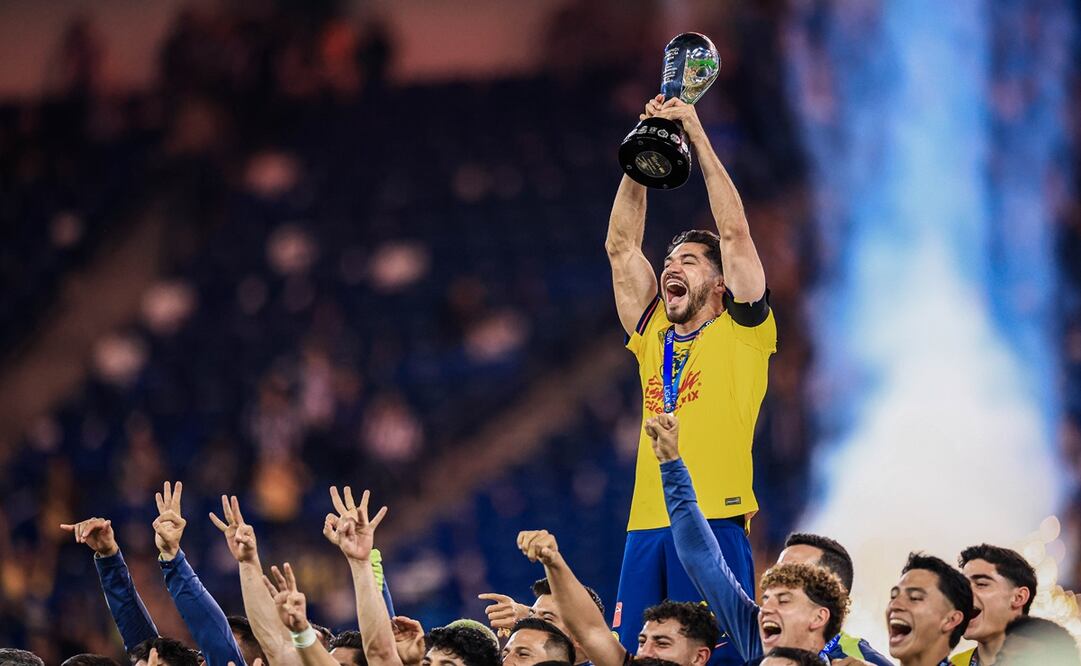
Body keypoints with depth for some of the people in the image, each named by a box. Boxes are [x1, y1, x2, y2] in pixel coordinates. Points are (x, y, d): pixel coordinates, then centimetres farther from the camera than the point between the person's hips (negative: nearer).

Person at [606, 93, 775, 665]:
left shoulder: (741, 333, 7)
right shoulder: (652, 335, 19)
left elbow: (735, 232, 1)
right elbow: (621, 246, 19)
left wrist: (697, 137, 3)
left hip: (715, 524, -5)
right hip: (646, 527, 5)